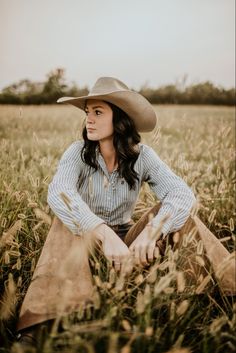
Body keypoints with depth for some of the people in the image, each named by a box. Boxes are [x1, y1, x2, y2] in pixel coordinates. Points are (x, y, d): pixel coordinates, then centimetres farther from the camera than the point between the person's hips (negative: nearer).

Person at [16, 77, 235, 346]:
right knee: (67, 220, -33)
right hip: (84, 241, -1)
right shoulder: (78, 152, -13)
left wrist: (152, 230, -44)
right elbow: (58, 193, -33)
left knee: (176, 211, -21)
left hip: (126, 239, 1)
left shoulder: (142, 155, -10)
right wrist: (105, 234, -47)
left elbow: (182, 194, -24)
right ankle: (46, 320, -43)